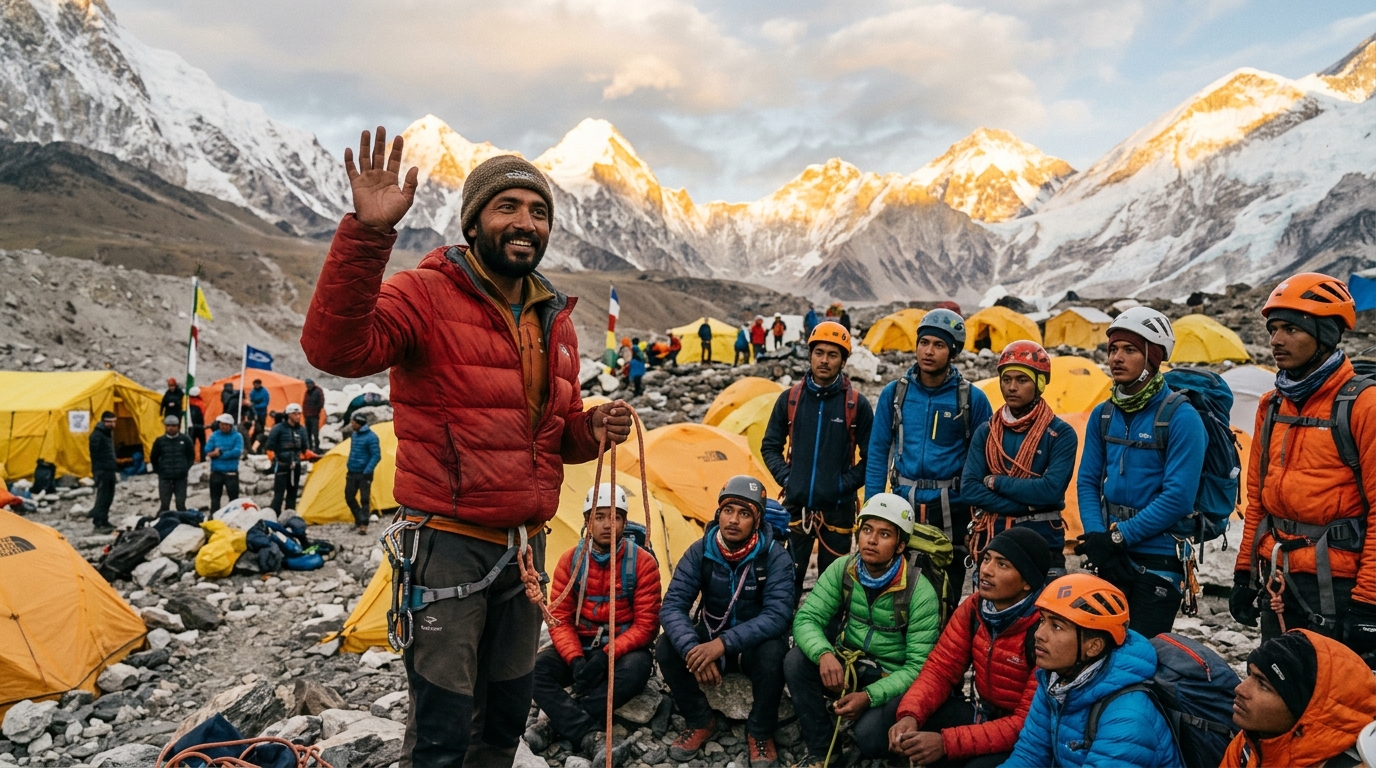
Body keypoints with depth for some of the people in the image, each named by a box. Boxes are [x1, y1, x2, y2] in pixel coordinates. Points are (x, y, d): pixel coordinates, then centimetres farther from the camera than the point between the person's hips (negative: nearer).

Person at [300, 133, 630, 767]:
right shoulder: (427, 294, -11)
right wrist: (366, 233, -40)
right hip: (449, 541, -6)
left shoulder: (554, 319, 10)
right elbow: (335, 348, -30)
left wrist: (593, 428, -3)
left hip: (526, 543, 7)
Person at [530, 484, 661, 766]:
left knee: (636, 669, -37)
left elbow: (645, 624, -12)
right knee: (535, 670, -25)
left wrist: (607, 656, -26)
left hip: (623, 647, -2)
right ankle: (591, 737, -38)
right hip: (580, 645, 3)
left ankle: (559, 726, -28)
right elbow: (559, 618, -3)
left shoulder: (642, 562, -9)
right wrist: (575, 659, -22)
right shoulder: (571, 560, -2)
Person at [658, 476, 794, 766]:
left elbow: (778, 615, -31)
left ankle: (760, 732, -7)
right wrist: (692, 647, -39)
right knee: (667, 649, -24)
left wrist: (724, 643, -42)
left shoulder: (775, 556, -21)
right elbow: (673, 605, -19)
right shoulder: (700, 552, -14)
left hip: (755, 643, -2)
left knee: (772, 653, -35)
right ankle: (701, 722, 1)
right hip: (710, 637, 3)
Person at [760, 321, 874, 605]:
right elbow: (770, 446, 11)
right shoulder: (789, 398, 2)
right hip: (796, 505, 1)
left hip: (838, 508, -1)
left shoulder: (857, 404, -3)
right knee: (789, 579, 5)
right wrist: (784, 476, -2)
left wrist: (846, 484, -8)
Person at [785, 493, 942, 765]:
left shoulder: (920, 592, -19)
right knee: (796, 660, -24)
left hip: (890, 680, -4)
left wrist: (870, 696, -30)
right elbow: (806, 619, -12)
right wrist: (824, 654, -35)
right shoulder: (842, 569, -8)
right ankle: (821, 750, -6)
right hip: (845, 668, 4)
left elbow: (919, 667, -18)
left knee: (869, 736, -31)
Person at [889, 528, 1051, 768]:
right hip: (981, 713, 7)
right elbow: (940, 668, -2)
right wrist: (910, 715, -24)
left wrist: (946, 742, -32)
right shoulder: (973, 607, -4)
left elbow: (1029, 722, -25)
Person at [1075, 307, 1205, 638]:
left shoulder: (1181, 418, -13)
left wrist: (1119, 536, -18)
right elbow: (1088, 482, 6)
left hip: (1160, 561, -6)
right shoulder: (1103, 415, 6)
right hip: (1111, 560, 6)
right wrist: (1096, 536, -10)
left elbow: (1178, 497, -20)